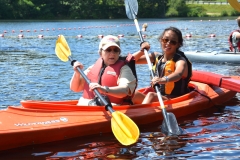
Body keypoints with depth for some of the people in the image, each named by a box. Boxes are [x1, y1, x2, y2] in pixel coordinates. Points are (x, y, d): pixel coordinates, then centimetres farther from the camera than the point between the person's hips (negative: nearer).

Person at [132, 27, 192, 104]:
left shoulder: (180, 61, -10)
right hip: (156, 97, 6)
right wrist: (142, 51, -3)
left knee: (151, 95, -33)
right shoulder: (156, 57, 11)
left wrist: (164, 80, -56)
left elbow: (178, 74, -36)